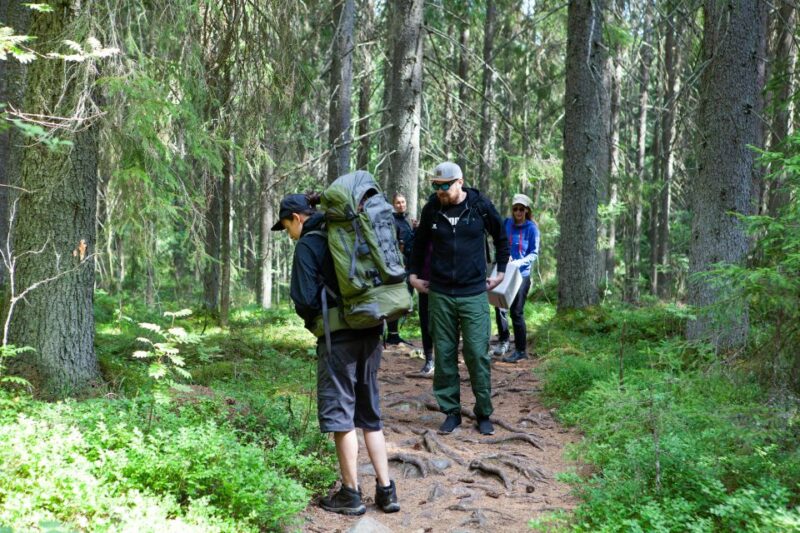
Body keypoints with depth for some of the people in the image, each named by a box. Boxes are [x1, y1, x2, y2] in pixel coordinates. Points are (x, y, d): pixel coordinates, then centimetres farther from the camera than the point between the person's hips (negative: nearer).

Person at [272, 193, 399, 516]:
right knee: (369, 412, 14)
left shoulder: (308, 243, -5)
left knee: (339, 412, 4)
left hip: (338, 335, -7)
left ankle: (351, 493, 11)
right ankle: (386, 490, 15)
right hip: (371, 331, 7)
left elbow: (304, 298, -10)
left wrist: (310, 318, 10)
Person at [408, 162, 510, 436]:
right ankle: (451, 411, 18)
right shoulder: (431, 209, 1)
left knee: (478, 354, -2)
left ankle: (483, 413, 13)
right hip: (440, 295, 2)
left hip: (474, 293, -2)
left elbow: (502, 238, 10)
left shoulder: (480, 206, -4)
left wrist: (500, 272, 9)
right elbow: (419, 243, 18)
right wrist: (414, 274, 15)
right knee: (444, 355, 5)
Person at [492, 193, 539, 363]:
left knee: (516, 312, 2)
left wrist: (519, 262, -19)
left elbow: (534, 253, -4)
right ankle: (503, 340, 21)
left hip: (522, 274, -3)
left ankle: (521, 350, 14)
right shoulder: (506, 223, 1)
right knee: (500, 307, -2)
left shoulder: (531, 228, -7)